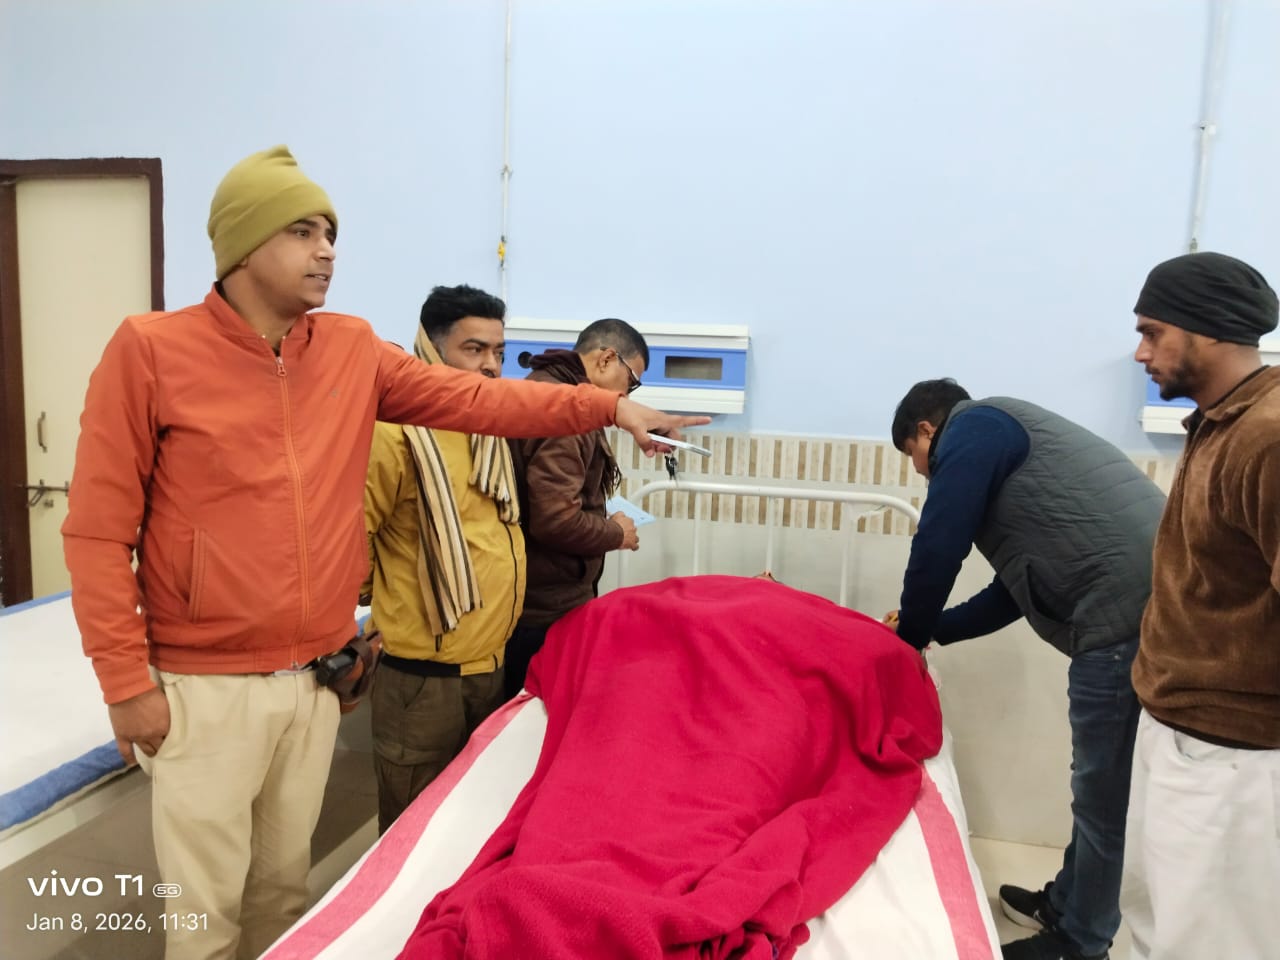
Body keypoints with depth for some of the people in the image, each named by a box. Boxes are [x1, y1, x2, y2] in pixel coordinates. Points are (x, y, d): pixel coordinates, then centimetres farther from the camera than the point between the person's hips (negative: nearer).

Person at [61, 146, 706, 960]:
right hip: (204, 687, -3)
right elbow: (99, 530, -8)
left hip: (315, 676, 4)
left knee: (287, 887, 19)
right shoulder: (150, 350, -9)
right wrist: (126, 679, -10)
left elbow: (476, 400, 2)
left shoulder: (354, 351, 3)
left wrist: (605, 407, -5)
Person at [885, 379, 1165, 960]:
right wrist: (931, 629, 28)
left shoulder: (971, 427, 0)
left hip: (1124, 612, -10)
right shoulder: (1005, 434, 27)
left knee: (1103, 790, 5)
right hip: (1153, 598, 10)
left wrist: (909, 639, 8)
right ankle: (1068, 903, 38)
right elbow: (1020, 584, 27)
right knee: (1103, 781, 21)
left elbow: (937, 549, -8)